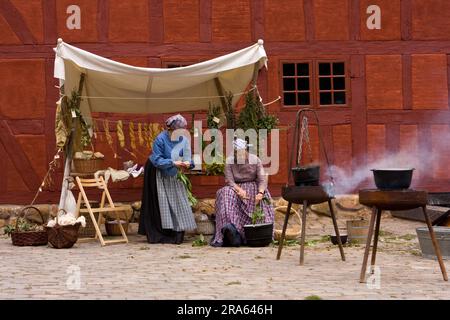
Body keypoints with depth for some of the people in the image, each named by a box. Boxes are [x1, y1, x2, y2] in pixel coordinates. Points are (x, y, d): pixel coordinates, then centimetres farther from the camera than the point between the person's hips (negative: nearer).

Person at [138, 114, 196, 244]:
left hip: (173, 175, 5)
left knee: (177, 202, 2)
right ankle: (158, 236, 0)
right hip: (157, 174, -5)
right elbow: (157, 160, -23)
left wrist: (187, 163, -30)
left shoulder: (184, 140, -7)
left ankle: (176, 235, 7)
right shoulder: (161, 139, -21)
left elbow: (187, 157, -7)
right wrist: (173, 163, -33)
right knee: (159, 204, -4)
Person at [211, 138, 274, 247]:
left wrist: (260, 193, -31)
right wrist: (239, 190, -33)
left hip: (253, 187, 0)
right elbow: (230, 181, -13)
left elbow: (262, 179, -12)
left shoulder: (255, 160, -5)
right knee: (225, 194, -31)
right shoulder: (229, 163, -5)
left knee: (263, 200, -31)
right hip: (236, 187, 0)